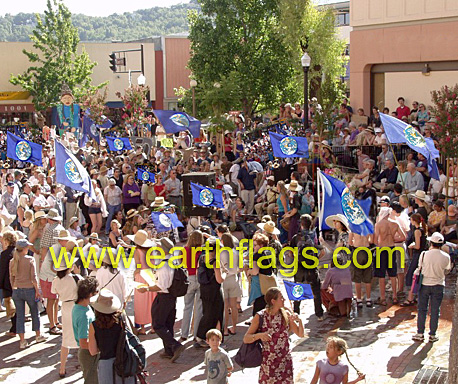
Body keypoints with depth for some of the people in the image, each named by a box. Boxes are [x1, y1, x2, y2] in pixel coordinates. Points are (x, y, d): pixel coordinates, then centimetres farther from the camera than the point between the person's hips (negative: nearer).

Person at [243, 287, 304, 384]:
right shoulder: (260, 317, -11)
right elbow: (246, 339, -11)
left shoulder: (286, 315, -2)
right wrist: (259, 335, -29)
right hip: (268, 363, -2)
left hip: (285, 362, 2)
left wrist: (299, 321, -15)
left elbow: (300, 334, 3)